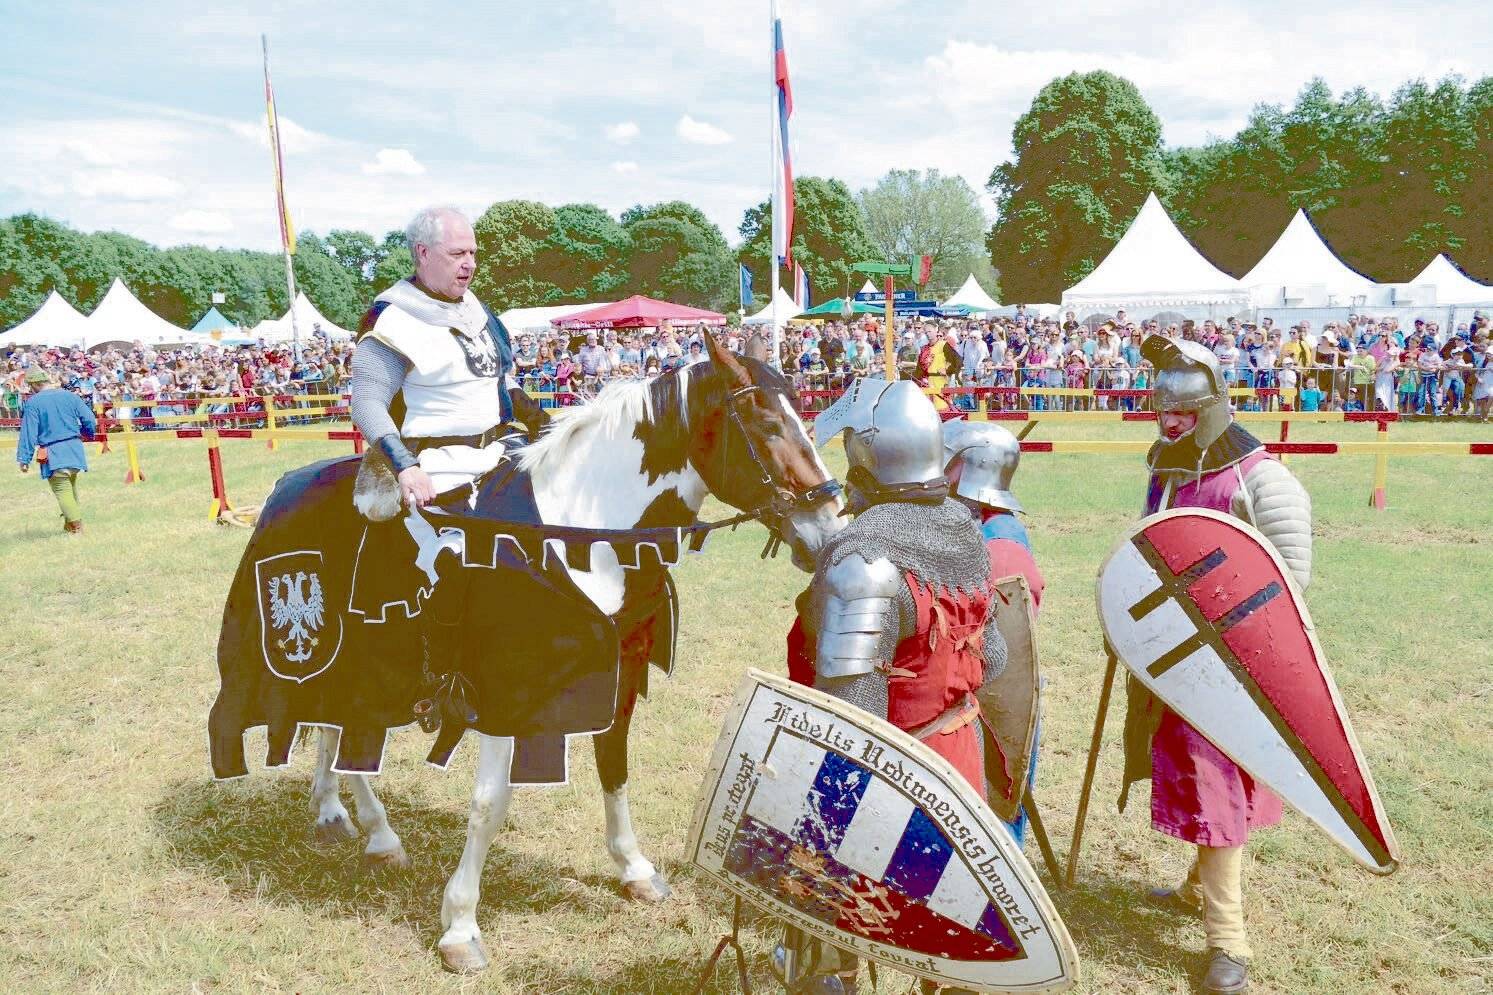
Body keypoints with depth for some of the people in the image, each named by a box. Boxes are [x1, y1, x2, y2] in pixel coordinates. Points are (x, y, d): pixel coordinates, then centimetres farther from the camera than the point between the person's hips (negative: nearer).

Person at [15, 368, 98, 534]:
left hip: (53, 454, -5)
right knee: (71, 487, 21)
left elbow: (28, 433, -9)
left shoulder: (32, 403, -8)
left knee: (62, 490, 1)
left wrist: (23, 459, -4)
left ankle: (76, 524, -7)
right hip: (75, 449, 5)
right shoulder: (70, 396, 3)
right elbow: (90, 422, 3)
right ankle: (70, 523, 31)